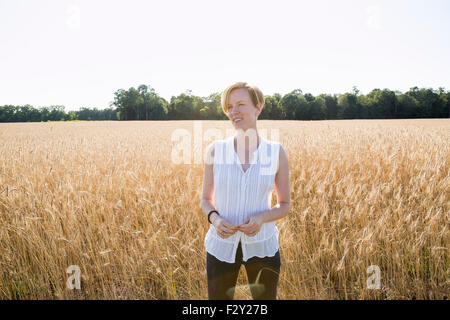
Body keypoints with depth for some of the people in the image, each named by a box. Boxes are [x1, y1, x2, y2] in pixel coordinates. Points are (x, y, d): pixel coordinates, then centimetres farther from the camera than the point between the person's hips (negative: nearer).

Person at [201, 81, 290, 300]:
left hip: (262, 246, 0)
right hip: (222, 244, 0)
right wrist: (214, 218, -18)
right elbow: (206, 199, 4)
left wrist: (261, 218, -19)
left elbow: (285, 205, 1)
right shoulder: (215, 150, -5)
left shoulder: (277, 153, -6)